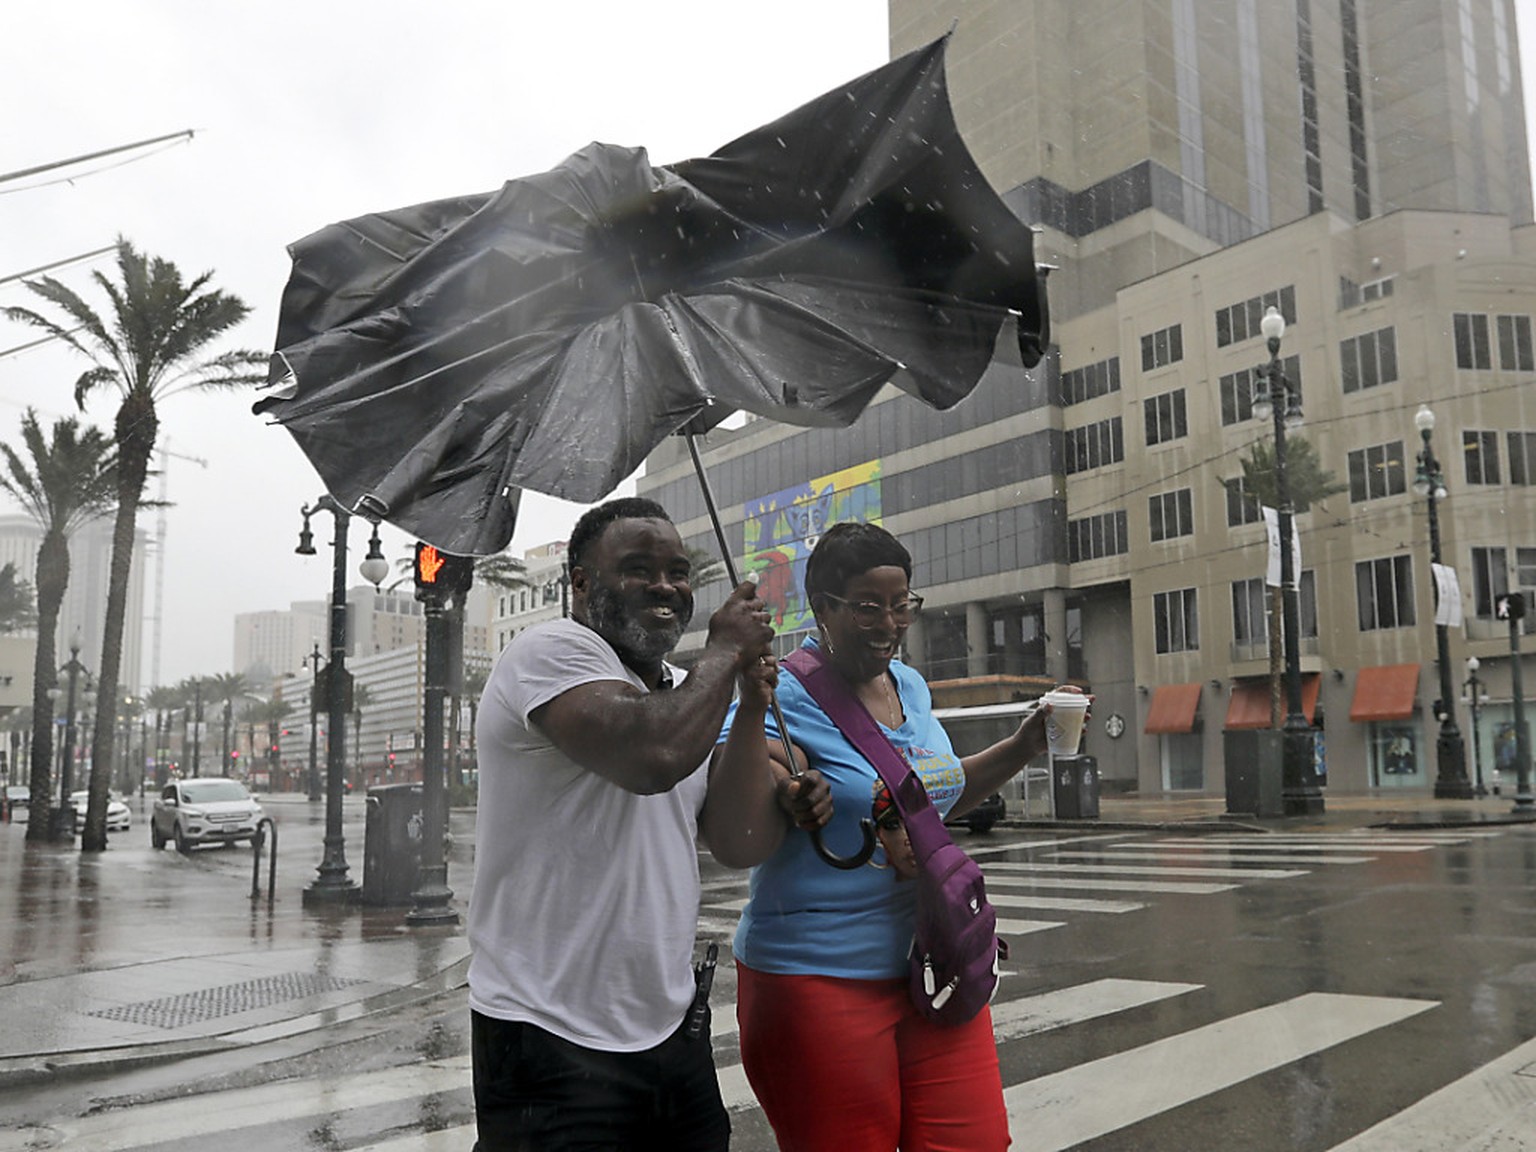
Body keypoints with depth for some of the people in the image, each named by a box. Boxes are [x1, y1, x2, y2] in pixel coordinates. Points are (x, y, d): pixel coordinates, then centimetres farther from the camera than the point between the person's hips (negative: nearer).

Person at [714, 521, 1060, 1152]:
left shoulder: (910, 686, 9)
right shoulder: (785, 698, -14)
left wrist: (1022, 746, 14)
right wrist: (749, 707, -33)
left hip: (935, 968, 7)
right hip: (821, 979, -6)